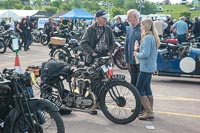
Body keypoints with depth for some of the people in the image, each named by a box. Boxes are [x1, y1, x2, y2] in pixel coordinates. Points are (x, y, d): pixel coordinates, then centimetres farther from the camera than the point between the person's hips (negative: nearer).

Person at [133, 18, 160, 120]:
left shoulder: (147, 38, -18)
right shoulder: (153, 37, 12)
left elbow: (145, 54, -25)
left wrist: (137, 54, -7)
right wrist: (138, 53, 7)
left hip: (146, 68, -10)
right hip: (151, 67, 10)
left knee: (139, 89, -4)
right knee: (147, 89, 15)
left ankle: (149, 112, -3)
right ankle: (149, 111, 21)